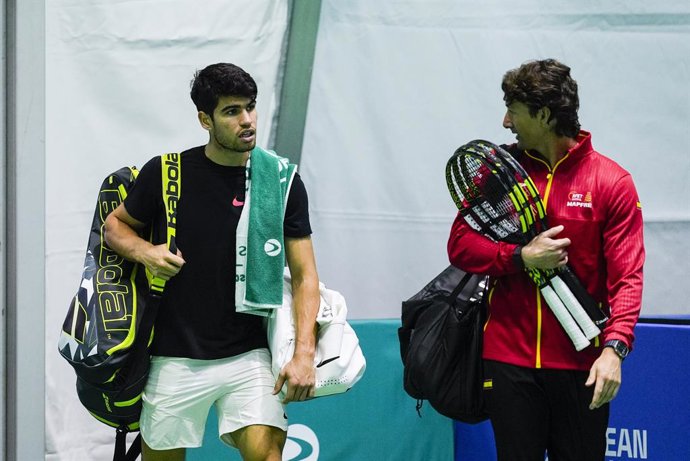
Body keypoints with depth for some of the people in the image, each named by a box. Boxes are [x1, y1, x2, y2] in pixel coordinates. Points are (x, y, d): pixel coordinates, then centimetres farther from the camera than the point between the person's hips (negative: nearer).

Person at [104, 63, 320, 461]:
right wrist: (144, 251, -8)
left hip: (250, 356, 0)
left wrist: (304, 353, -11)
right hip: (176, 357, 1)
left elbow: (304, 275, 1)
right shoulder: (166, 173, -2)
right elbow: (116, 224, 15)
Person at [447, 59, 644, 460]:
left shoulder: (612, 182, -4)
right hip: (508, 357, 2)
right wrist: (521, 257, -13)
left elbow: (626, 276, -8)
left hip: (580, 366, -2)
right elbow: (460, 245, 5)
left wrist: (614, 348, -21)